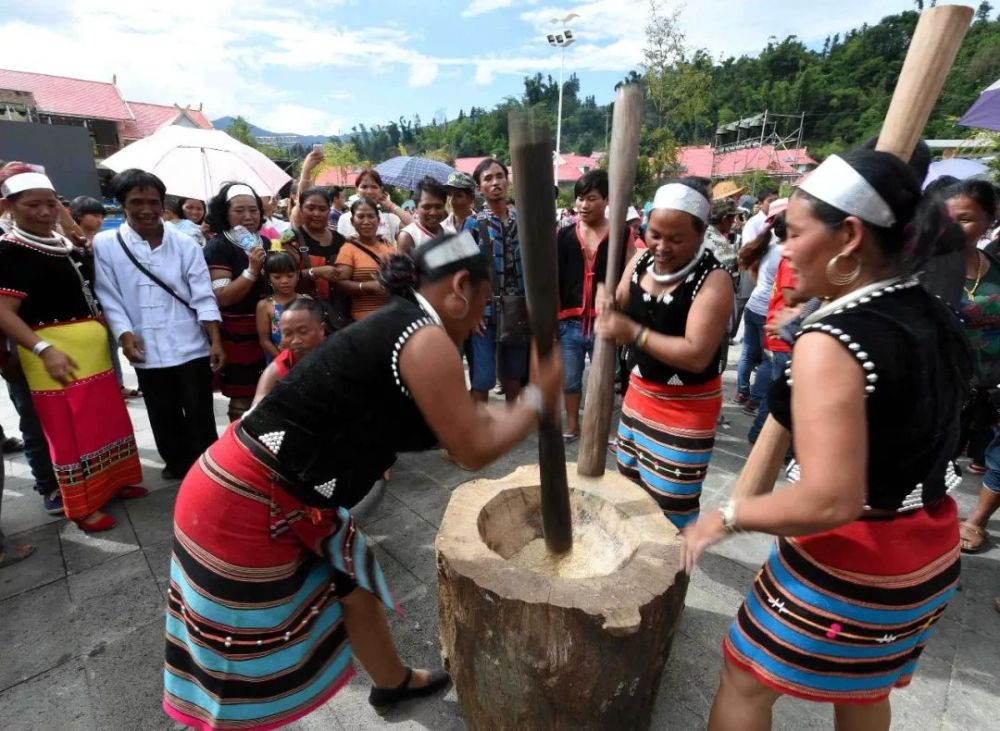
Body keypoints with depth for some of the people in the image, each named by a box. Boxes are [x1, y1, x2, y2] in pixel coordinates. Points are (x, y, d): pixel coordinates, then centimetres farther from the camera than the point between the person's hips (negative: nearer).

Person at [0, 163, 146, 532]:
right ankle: (82, 505, 16)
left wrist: (109, 328, 14)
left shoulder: (65, 245, 12)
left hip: (93, 349, 7)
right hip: (55, 354, -7)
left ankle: (114, 481, 33)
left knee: (109, 418, 16)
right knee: (70, 432, 2)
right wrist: (44, 349, -26)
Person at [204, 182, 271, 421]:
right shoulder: (218, 246, -9)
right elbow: (222, 297, -18)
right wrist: (252, 270, -25)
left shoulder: (266, 243, 11)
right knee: (242, 397, 0)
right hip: (238, 334, -6)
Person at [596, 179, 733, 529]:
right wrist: (609, 305, -19)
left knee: (670, 506, 1)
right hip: (640, 389, 7)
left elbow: (697, 356, -29)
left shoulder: (713, 280, -22)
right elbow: (622, 314, 4)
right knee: (629, 486, 23)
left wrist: (635, 333, -34)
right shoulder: (641, 260, -3)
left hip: (687, 406, -7)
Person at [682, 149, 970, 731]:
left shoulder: (833, 342, -27)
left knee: (744, 683, 15)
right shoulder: (935, 319, 0)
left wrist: (726, 518, -19)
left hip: (847, 562, -8)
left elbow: (830, 502, -31)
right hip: (929, 549, 8)